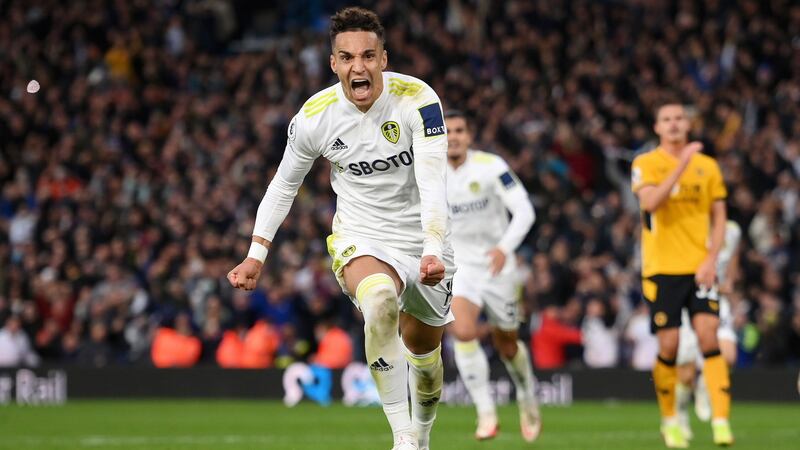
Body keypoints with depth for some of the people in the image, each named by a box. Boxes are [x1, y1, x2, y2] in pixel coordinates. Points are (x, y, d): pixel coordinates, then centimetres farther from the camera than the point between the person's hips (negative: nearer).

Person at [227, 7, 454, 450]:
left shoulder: (417, 100, -18)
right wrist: (256, 254, -2)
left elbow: (433, 183, -25)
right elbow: (284, 183, 4)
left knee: (425, 354, 14)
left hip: (422, 240, 1)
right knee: (380, 298, -35)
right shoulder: (314, 116, -12)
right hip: (359, 239, -1)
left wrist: (433, 251, -39)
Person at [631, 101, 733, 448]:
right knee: (668, 346, -1)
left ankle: (721, 420, -14)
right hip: (661, 269, -2)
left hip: (699, 267, 2)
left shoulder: (707, 166, 8)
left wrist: (712, 259, -4)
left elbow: (718, 216, 10)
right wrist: (682, 164, -24)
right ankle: (669, 421, 18)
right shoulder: (646, 164, 0)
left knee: (709, 338, -12)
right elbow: (650, 202, -19)